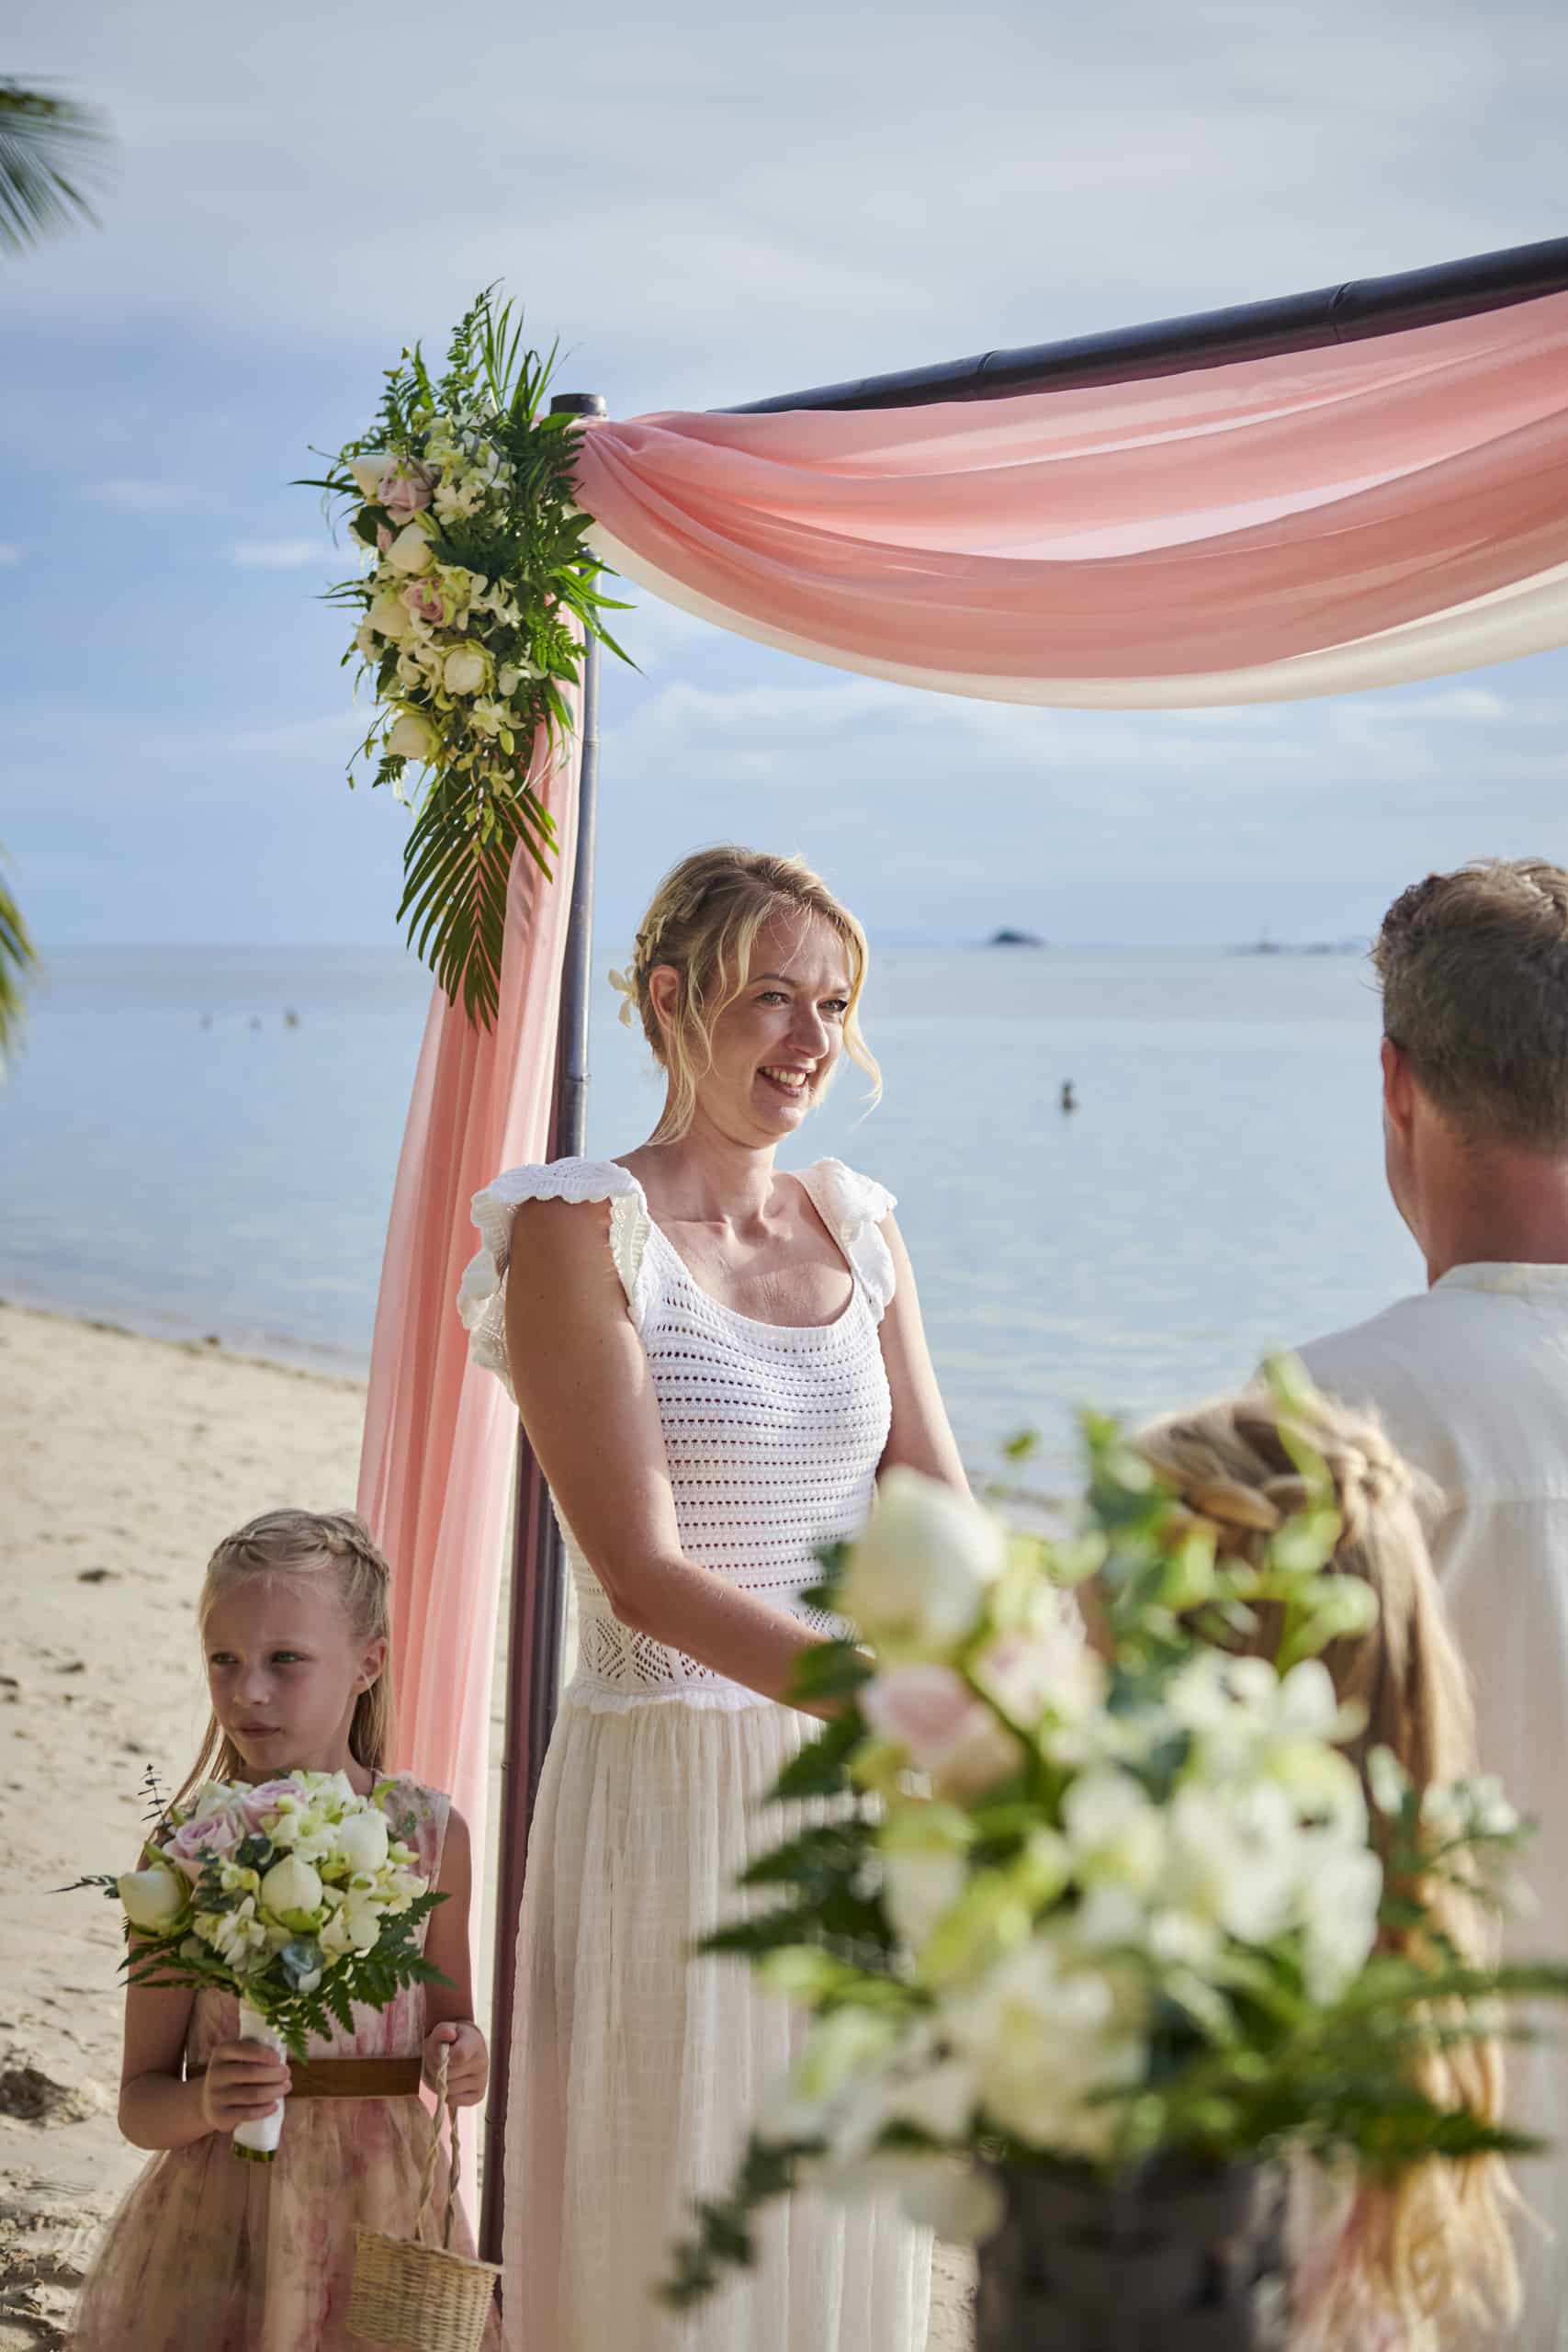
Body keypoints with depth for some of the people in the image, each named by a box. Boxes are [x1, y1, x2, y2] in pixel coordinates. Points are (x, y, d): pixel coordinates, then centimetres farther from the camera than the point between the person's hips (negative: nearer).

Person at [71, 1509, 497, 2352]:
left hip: (385, 2214, 2)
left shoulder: (429, 1833, -4)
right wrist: (206, 2102, -25)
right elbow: (139, 2103, -4)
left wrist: (459, 2058, -11)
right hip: (221, 2226, -1)